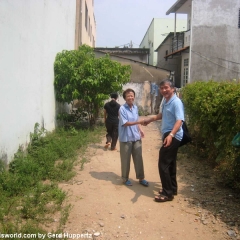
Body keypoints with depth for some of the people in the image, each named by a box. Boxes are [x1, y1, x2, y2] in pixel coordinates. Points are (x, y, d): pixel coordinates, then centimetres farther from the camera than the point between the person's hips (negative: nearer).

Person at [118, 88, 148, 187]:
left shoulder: (135, 107, 8)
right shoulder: (122, 108, -13)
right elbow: (125, 123, -19)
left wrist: (140, 130, 4)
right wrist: (138, 122, -27)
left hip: (136, 137, 6)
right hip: (126, 138, -6)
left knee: (138, 158, 10)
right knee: (125, 160, 6)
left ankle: (141, 178, 22)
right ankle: (125, 178, 22)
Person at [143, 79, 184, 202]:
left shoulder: (176, 102, -18)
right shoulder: (165, 101, 11)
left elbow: (179, 121, -30)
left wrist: (171, 135, -44)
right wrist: (150, 119, 37)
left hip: (173, 137, -10)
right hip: (168, 135, 10)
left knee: (163, 164, -8)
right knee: (170, 163, 17)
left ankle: (168, 193, 0)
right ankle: (172, 188, 29)